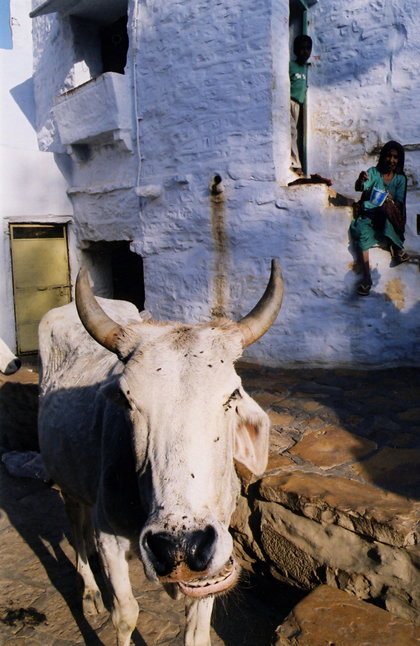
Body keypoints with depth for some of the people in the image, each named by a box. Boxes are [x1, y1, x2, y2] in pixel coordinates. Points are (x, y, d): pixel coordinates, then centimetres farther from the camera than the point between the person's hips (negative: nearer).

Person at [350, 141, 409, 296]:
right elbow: (359, 188, -15)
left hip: (388, 217, 0)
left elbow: (399, 203, -4)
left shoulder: (400, 178, 8)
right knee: (361, 231, -33)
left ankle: (396, 245, -20)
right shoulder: (373, 172, 5)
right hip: (369, 214, 0)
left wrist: (390, 202, -29)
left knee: (388, 207, -36)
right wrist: (360, 181, -41)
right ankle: (366, 276, -34)